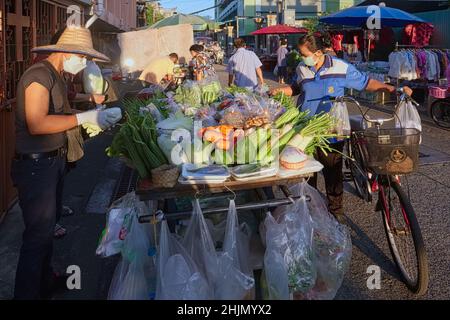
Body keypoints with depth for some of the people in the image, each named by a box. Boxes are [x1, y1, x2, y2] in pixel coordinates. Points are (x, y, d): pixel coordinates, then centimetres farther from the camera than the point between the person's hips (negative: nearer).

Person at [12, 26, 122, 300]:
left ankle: (46, 281, 35)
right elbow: (37, 124, -27)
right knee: (38, 233, -5)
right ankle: (26, 293, 7)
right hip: (35, 164, -10)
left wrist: (94, 118, 4)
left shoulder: (57, 77, 14)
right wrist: (85, 117, -25)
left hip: (54, 161, 10)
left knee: (48, 225, 19)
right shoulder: (39, 75, -18)